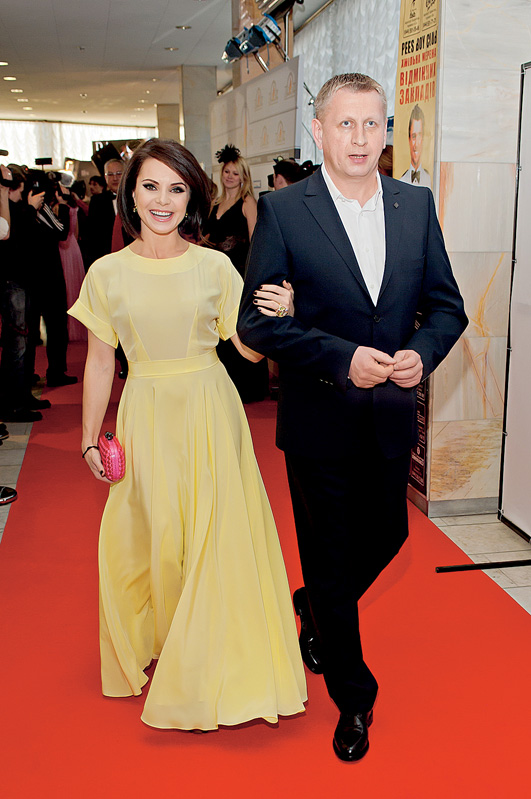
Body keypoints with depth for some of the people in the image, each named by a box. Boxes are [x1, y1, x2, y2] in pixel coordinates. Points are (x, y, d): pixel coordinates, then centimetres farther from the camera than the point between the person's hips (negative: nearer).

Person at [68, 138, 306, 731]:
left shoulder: (214, 266, -3)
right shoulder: (107, 272, -1)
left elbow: (249, 347, -1)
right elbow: (100, 361, 4)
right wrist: (90, 438, 5)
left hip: (210, 415, 0)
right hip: (146, 419, 1)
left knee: (217, 536, 4)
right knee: (150, 537, 8)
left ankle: (212, 662, 26)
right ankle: (160, 644, 34)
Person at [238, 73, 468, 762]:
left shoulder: (416, 205, 3)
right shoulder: (283, 210, -9)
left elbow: (446, 305, 6)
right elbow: (256, 320, -12)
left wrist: (423, 352, -15)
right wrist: (343, 357, -22)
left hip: (392, 417, 4)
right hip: (320, 419, -4)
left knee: (387, 535, 19)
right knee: (330, 558, 9)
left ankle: (315, 610, 52)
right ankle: (353, 696, 32)